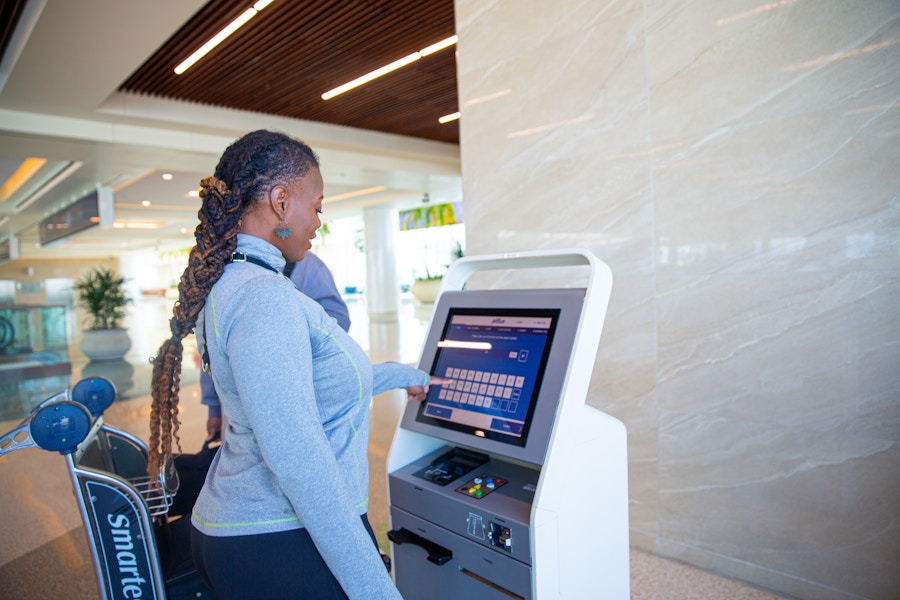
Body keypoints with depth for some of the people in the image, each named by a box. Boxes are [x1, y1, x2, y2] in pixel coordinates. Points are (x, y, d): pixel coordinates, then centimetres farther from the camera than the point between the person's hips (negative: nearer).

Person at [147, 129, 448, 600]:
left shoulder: (227, 285, 7)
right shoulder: (263, 297, -25)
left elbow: (308, 380, 17)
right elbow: (298, 461, -29)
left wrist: (404, 376, 27)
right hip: (282, 545, -9)